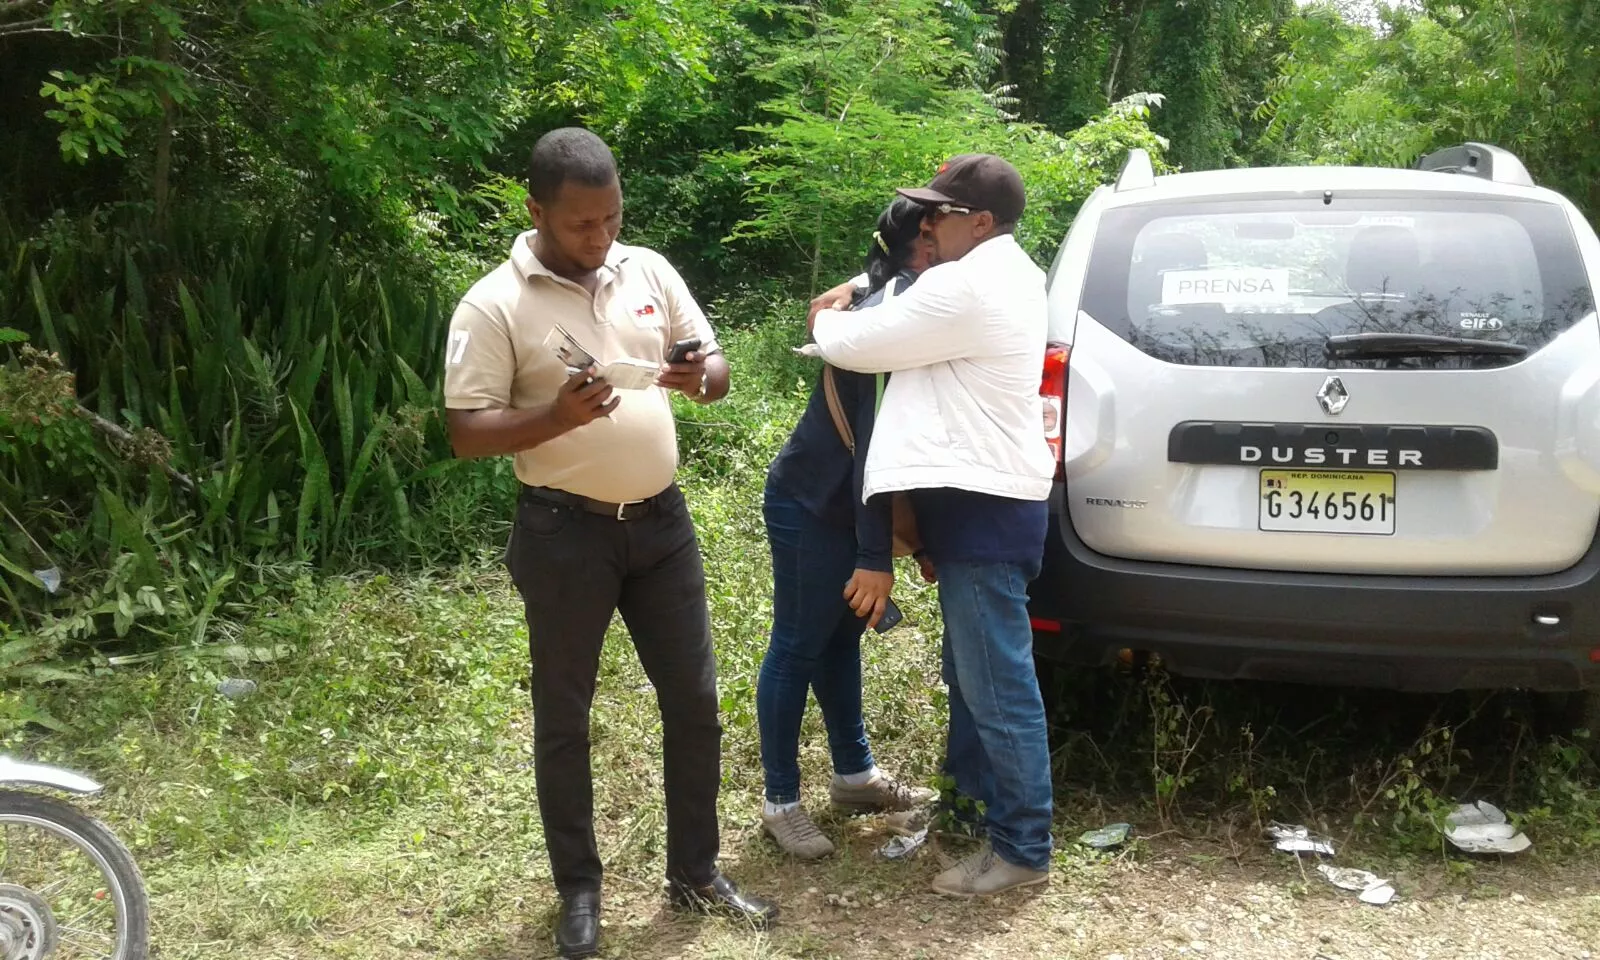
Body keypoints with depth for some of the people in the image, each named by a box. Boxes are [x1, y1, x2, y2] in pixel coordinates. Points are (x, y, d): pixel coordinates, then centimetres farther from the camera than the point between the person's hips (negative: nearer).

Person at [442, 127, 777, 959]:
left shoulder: (650, 270, 3)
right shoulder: (494, 305, -10)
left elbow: (717, 366, 9)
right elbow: (466, 433, -12)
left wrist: (698, 378, -15)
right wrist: (557, 416, -29)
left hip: (660, 519, 4)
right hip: (564, 533, -4)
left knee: (694, 699, 10)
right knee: (563, 718, 9)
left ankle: (694, 872, 27)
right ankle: (579, 891, 27)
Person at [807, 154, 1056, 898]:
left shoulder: (967, 287, -20)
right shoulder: (1004, 276, 15)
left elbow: (856, 346, -12)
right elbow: (910, 327, 33)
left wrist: (824, 320, 10)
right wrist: (858, 298, 18)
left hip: (984, 507, -11)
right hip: (983, 500, 11)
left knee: (997, 683, -4)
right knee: (970, 671, 22)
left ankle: (1022, 848, 6)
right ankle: (972, 792, 37)